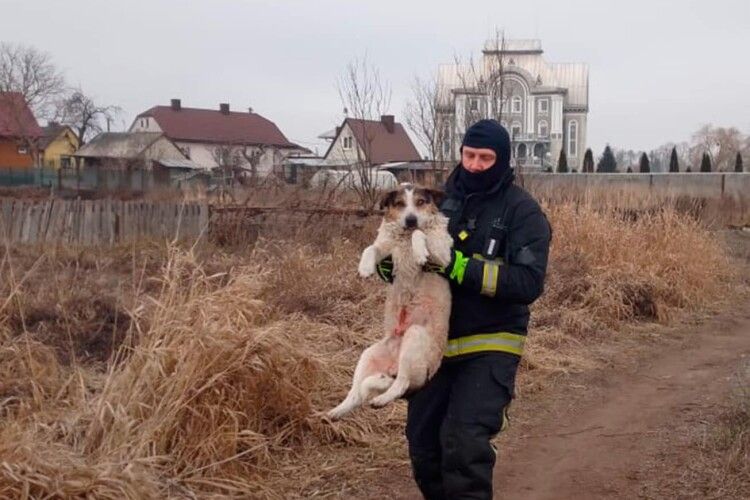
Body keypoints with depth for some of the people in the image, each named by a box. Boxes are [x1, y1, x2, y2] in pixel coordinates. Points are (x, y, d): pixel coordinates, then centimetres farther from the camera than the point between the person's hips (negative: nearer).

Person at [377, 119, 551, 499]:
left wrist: (462, 268, -27)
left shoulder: (523, 211, -9)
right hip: (436, 342, 5)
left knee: (464, 443, -19)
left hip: (489, 347, -5)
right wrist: (389, 262, -12)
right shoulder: (441, 198, 5)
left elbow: (528, 283, -18)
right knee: (423, 443, 12)